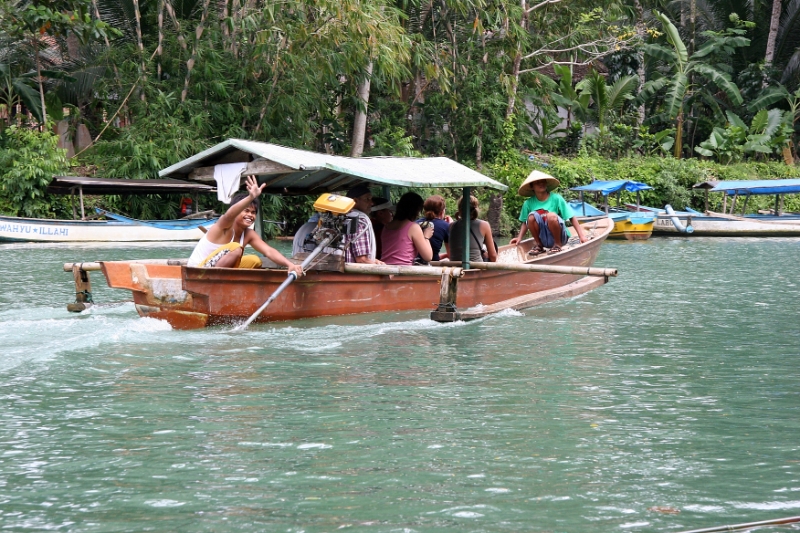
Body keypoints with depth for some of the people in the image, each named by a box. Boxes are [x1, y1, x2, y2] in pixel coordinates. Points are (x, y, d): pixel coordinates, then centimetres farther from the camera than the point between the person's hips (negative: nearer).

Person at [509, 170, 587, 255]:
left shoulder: (556, 198, -7)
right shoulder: (528, 203, 0)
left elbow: (572, 218, -6)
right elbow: (525, 223, 13)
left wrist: (581, 236, -14)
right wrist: (519, 238, -2)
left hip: (559, 236, -2)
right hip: (543, 239, 2)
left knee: (551, 216, -31)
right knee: (532, 216, -23)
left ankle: (558, 245, -9)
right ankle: (538, 245, -3)